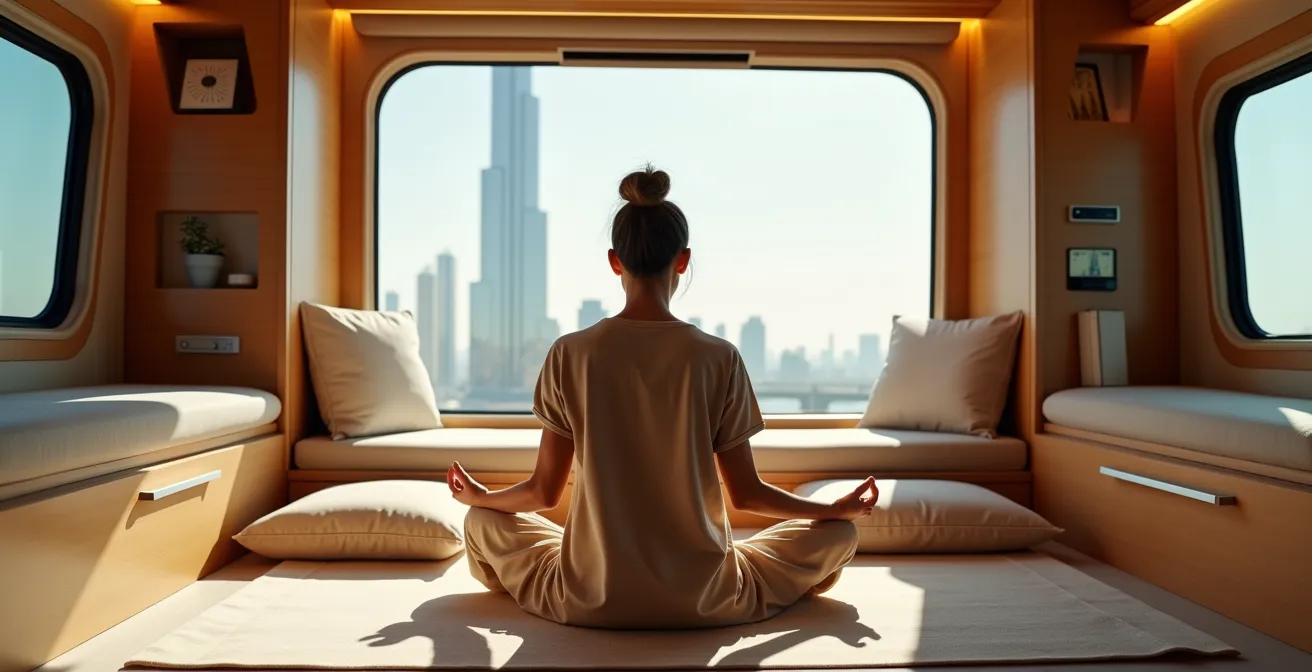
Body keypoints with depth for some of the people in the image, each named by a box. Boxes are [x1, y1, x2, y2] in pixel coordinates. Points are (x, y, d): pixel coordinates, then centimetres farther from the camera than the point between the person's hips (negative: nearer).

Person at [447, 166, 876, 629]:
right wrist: (838, 508, 13)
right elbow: (746, 494, -4)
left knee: (482, 523, 27)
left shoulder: (570, 354, -10)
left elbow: (544, 493, -2)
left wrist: (479, 496, 20)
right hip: (703, 600, 0)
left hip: (589, 599, 1)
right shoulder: (719, 358, -12)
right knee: (839, 534, 21)